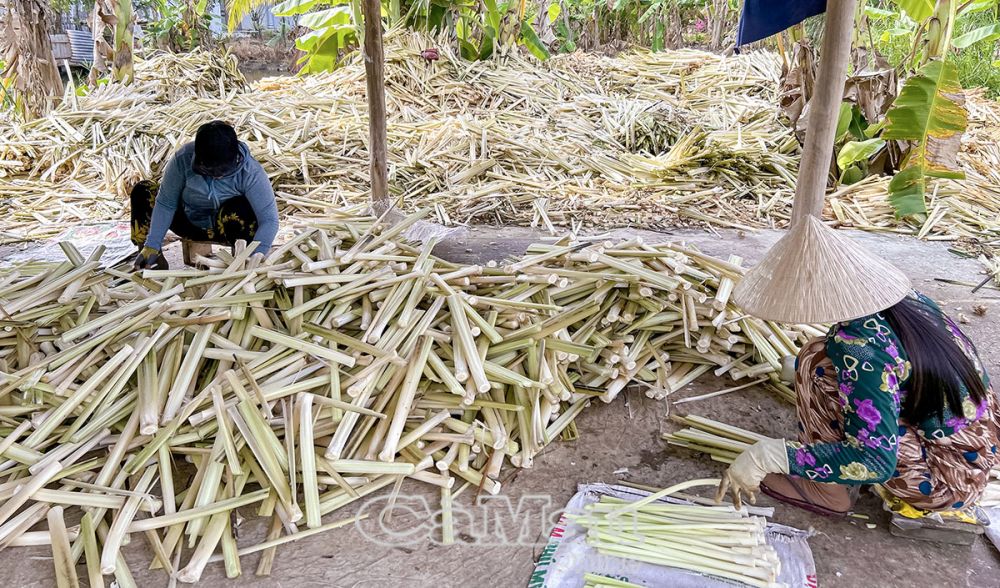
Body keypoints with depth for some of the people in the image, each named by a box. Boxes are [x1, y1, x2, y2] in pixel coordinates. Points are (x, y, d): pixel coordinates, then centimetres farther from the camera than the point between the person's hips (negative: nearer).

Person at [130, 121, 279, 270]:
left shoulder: (250, 171, -28)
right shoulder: (183, 158, -22)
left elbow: (269, 219, -31)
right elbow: (165, 203, -15)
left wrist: (255, 257, -45)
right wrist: (152, 245, -23)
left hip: (232, 226, -3)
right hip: (191, 222, 4)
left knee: (237, 210, -37)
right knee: (142, 192, -13)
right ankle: (154, 261, -7)